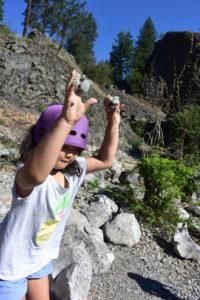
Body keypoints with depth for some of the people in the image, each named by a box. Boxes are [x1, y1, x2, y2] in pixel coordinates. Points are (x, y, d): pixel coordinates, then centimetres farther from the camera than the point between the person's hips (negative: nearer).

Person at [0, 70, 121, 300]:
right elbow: (35, 174, -60)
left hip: (41, 258, 7)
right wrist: (65, 120, -70)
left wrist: (113, 124, -18)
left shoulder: (73, 170, -12)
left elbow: (105, 160, -4)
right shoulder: (27, 176, -35)